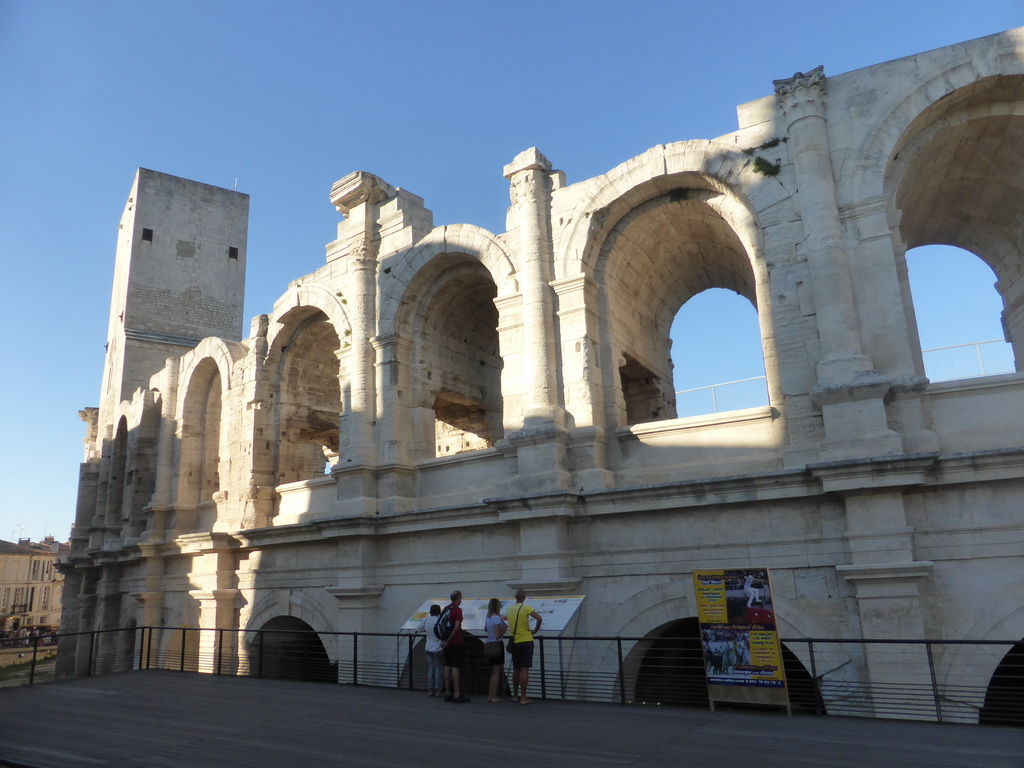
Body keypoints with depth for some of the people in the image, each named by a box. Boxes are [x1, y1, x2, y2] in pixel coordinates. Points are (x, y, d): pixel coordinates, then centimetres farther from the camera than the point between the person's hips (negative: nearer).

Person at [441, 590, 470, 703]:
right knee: (456, 667, -6)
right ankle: (457, 695, -5)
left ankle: (447, 693, 14)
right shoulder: (458, 610, -13)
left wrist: (444, 640, 12)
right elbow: (456, 627, -19)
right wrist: (447, 640, -14)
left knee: (447, 667, 10)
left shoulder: (445, 609, 10)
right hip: (455, 642, -7)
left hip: (447, 643, 7)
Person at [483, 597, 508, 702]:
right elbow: (498, 636, -19)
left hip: (488, 645, 8)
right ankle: (494, 697, 5)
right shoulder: (497, 618, -16)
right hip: (496, 645, -8)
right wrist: (505, 627, -5)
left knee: (493, 672, 18)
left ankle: (490, 695, 22)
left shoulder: (487, 618, 7)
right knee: (497, 672, 1)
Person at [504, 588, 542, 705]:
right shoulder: (526, 608, -10)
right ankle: (523, 698, -3)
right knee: (524, 670, -3)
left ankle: (515, 695, 22)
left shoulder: (509, 610, 6)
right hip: (526, 641, -5)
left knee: (516, 670, 16)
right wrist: (535, 630, -7)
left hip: (514, 643, 5)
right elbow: (539, 618, -20)